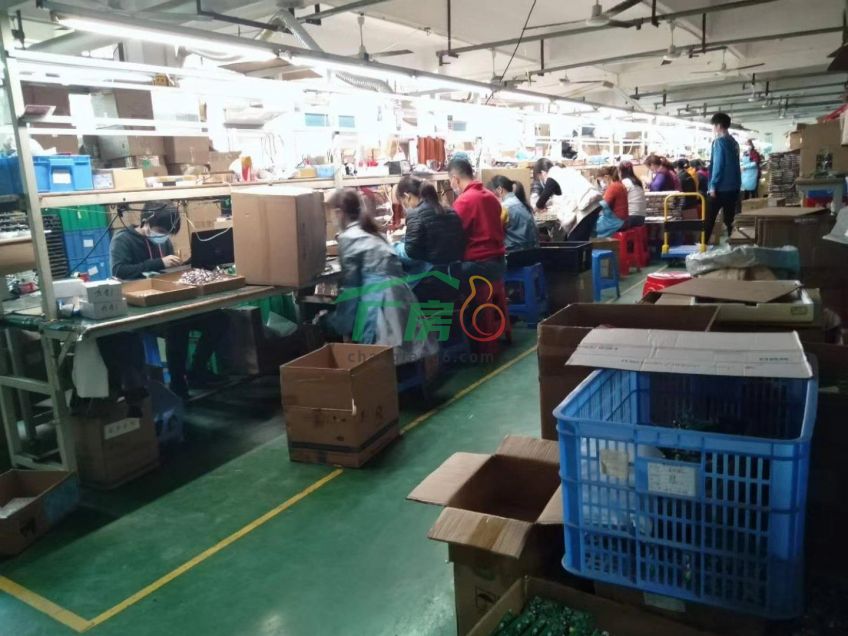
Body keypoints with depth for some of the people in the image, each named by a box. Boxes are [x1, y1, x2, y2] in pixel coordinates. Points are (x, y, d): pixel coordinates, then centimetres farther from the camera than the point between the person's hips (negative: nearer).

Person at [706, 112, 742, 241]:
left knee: (709, 218, -1)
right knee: (729, 219, 11)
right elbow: (734, 165, 16)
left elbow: (717, 165, -17)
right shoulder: (734, 142, 13)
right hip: (734, 186, 8)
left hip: (722, 187, -8)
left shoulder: (719, 142, -11)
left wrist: (713, 186, -15)